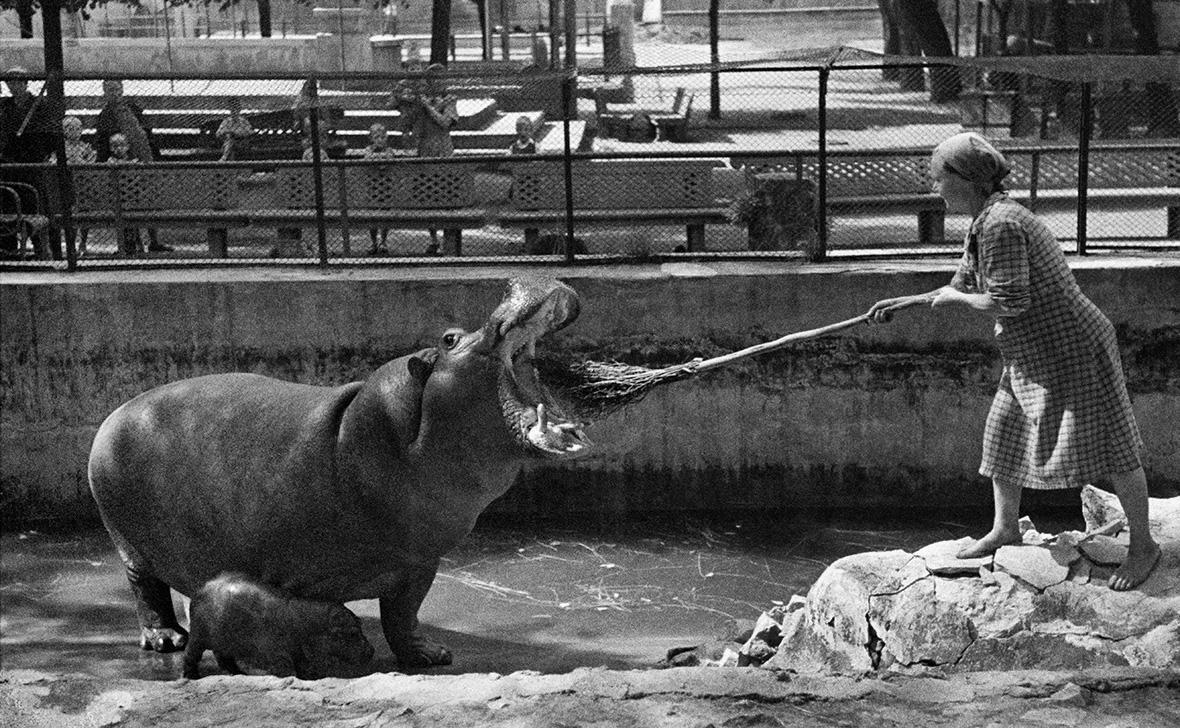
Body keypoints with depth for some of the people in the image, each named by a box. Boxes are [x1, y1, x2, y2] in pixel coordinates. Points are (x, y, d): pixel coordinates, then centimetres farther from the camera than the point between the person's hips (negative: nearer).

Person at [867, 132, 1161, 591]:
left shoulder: (1001, 225, -24)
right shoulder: (983, 225, 8)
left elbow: (1008, 302, -27)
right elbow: (963, 288, 22)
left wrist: (955, 298, -12)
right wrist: (903, 303, 22)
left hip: (1074, 350, -11)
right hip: (1031, 355, 11)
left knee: (1110, 447, -1)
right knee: (1005, 434, 16)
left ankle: (1142, 546, 11)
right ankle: (1005, 530, 31)